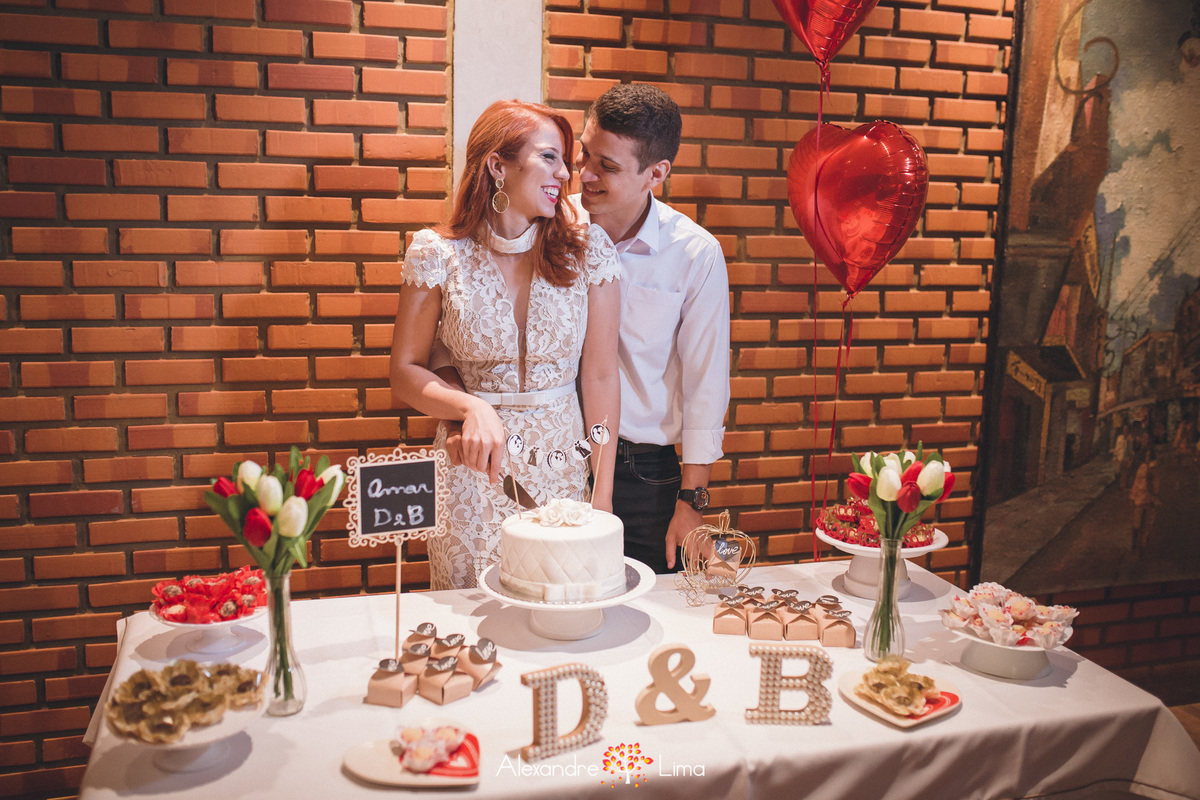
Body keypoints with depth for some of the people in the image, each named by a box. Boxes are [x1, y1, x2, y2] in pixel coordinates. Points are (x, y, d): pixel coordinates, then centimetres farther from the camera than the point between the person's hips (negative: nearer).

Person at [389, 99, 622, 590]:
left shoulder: (588, 250, -4)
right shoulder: (438, 254, -5)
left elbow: (600, 377, -3)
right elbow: (405, 374, 0)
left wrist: (603, 496, -2)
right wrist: (471, 408, -19)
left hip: (563, 471, 1)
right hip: (472, 475, 0)